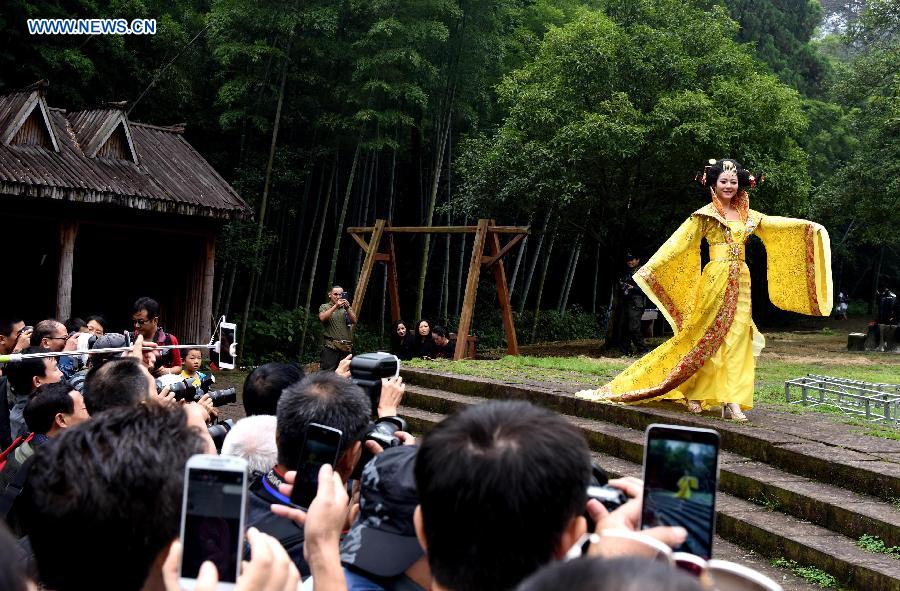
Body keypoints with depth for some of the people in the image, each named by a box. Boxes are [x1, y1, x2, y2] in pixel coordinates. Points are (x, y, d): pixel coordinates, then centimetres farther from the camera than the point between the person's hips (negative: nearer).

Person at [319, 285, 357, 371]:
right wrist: (336, 306, -19)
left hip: (346, 348, 3)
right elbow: (322, 318, -11)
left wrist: (347, 309, -14)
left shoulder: (347, 308, 18)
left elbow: (354, 321, 3)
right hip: (331, 347, -3)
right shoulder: (324, 307, 10)